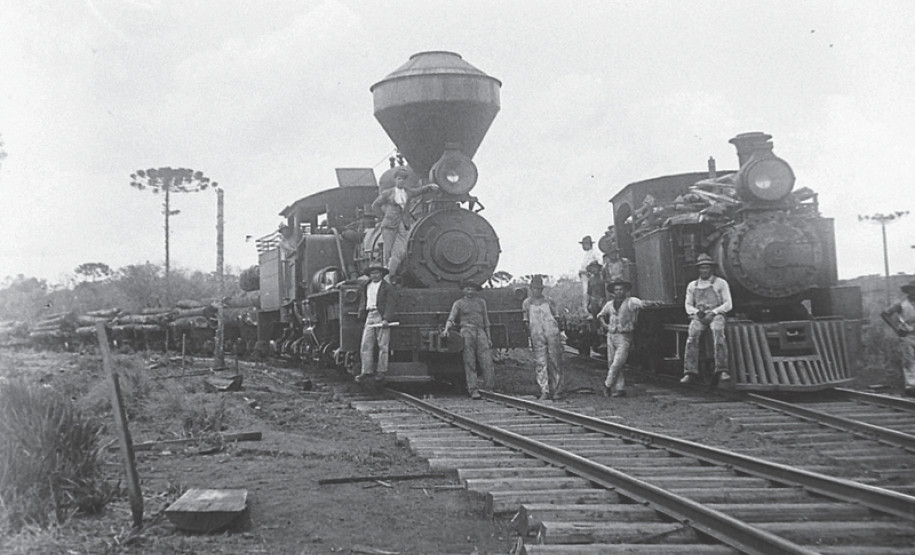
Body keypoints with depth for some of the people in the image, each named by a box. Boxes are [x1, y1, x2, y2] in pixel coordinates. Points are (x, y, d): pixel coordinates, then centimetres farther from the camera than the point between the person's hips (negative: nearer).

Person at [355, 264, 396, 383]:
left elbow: (389, 304, -6)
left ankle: (381, 371, 3)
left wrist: (386, 319, -16)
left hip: (381, 317, -5)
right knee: (366, 345, 0)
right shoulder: (366, 287, 19)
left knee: (383, 346, -3)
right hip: (369, 316, 5)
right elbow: (363, 303, 22)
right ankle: (367, 371, 3)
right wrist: (362, 317, 13)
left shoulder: (387, 287, 2)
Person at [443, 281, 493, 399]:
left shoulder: (481, 302, 20)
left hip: (480, 332, 3)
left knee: (487, 362, -8)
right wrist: (446, 329, -16)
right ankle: (473, 390, -6)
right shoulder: (458, 303, 11)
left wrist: (489, 338, 17)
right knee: (470, 363, -6)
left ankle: (488, 389, -5)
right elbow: (451, 319, 4)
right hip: (467, 332, -3)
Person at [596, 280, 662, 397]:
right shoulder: (610, 304, 11)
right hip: (611, 335, 6)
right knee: (612, 364, 5)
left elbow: (641, 303, -24)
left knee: (617, 364, -11)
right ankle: (620, 388, 12)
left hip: (624, 337, -6)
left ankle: (607, 385, 6)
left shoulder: (630, 302, -5)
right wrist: (604, 324, 8)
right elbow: (600, 315, 27)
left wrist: (653, 303, -43)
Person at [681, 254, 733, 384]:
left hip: (716, 315, -2)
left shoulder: (721, 283, 8)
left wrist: (713, 313, -14)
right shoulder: (692, 285, 17)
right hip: (698, 317, 2)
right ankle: (690, 373, -36)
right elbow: (688, 306, 15)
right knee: (693, 335, -30)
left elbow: (728, 305, 1)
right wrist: (697, 312, -8)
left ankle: (722, 371, -38)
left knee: (718, 333, -36)